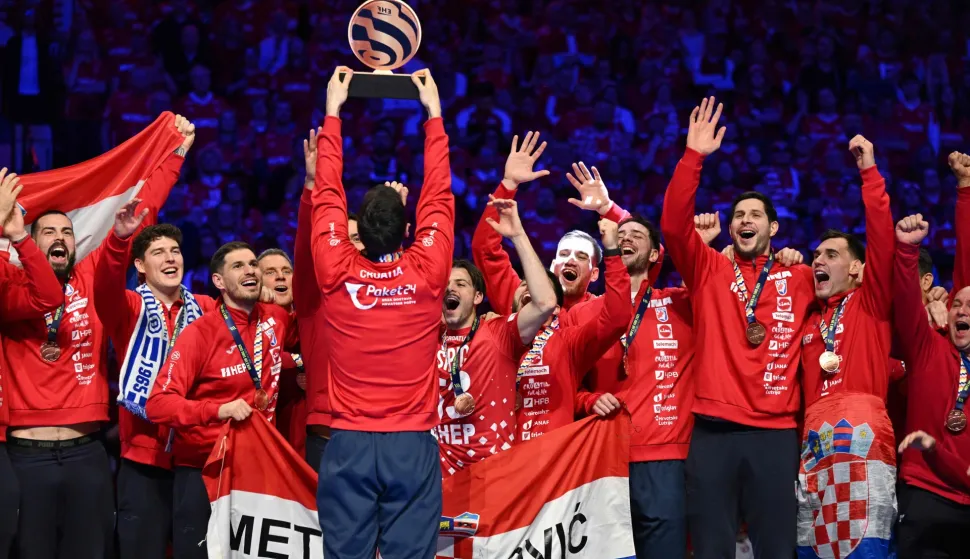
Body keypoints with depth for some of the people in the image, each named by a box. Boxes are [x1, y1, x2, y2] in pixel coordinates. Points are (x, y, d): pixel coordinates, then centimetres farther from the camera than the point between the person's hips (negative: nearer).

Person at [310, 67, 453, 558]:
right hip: (413, 444, 0)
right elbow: (438, 196, 5)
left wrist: (333, 112, 13)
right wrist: (433, 114, 13)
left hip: (348, 444, 1)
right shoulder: (427, 274, -5)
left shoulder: (337, 275, -4)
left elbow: (327, 196, 6)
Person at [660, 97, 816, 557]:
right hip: (713, 430, 0)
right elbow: (674, 225, -3)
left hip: (776, 432, 1)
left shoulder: (799, 279, 13)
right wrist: (693, 156, -12)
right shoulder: (709, 270, 10)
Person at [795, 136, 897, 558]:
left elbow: (882, 236, 1)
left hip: (862, 443, -5)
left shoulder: (870, 303, 13)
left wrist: (869, 172, -1)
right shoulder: (808, 322, 26)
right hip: (814, 452, 6)